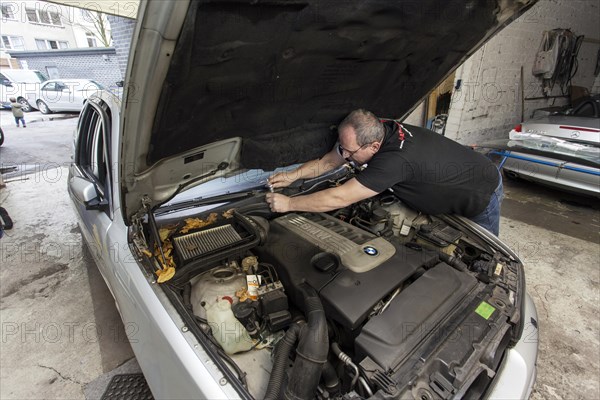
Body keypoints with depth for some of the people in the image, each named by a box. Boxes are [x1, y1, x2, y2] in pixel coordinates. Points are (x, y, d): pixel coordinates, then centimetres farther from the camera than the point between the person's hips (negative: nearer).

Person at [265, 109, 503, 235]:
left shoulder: (394, 160, -46)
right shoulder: (375, 129, -19)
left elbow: (338, 199, -43)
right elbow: (327, 162, -7)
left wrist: (289, 204, -34)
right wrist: (293, 175, -16)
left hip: (482, 193, -7)